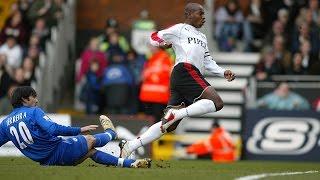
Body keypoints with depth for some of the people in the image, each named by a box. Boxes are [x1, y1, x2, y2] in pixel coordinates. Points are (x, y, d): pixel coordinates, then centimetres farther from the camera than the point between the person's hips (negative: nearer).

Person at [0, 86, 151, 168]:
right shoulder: (34, 112, -14)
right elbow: (53, 129, -25)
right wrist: (79, 130, -19)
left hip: (47, 161, 8)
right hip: (59, 150, -8)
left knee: (90, 151, 23)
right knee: (90, 140, 20)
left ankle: (129, 163, 23)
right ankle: (110, 133, 54)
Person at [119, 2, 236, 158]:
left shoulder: (202, 37, 34)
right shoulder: (180, 29, 11)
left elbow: (208, 62, 29)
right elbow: (154, 37, 14)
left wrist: (223, 73, 18)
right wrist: (162, 44, -1)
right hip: (185, 70, -9)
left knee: (169, 126, 0)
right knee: (216, 102, -24)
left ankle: (130, 145, -1)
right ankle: (177, 114, -30)